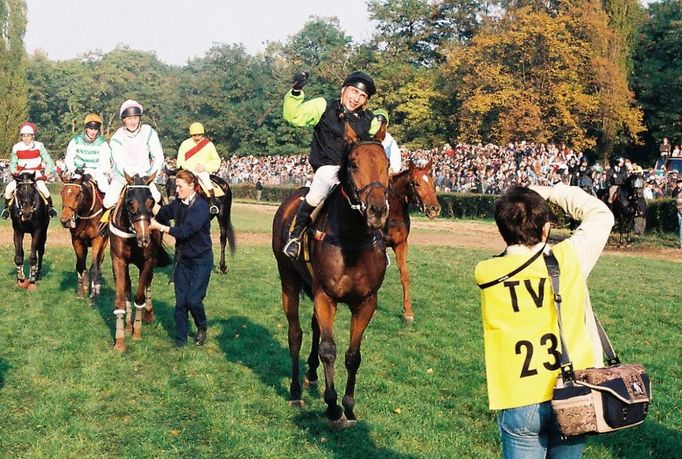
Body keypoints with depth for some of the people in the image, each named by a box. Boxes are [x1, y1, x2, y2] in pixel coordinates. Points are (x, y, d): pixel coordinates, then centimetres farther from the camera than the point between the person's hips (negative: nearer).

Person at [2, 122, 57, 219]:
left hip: (36, 174, -2)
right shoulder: (16, 147, -3)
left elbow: (48, 161, -1)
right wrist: (14, 172, -5)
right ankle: (7, 208, 6)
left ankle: (50, 207, -6)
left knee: (42, 188, -30)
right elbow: (13, 163, 12)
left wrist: (46, 174, -10)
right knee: (8, 189, -20)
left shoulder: (39, 146, -8)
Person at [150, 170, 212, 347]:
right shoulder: (178, 203, 4)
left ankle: (202, 328, 22)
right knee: (180, 301, 6)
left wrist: (160, 227, -30)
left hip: (201, 260, -6)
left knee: (193, 300, -7)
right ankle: (180, 339, 16)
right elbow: (163, 213, -2)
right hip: (183, 259, 6)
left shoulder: (201, 206, -20)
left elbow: (185, 231, -28)